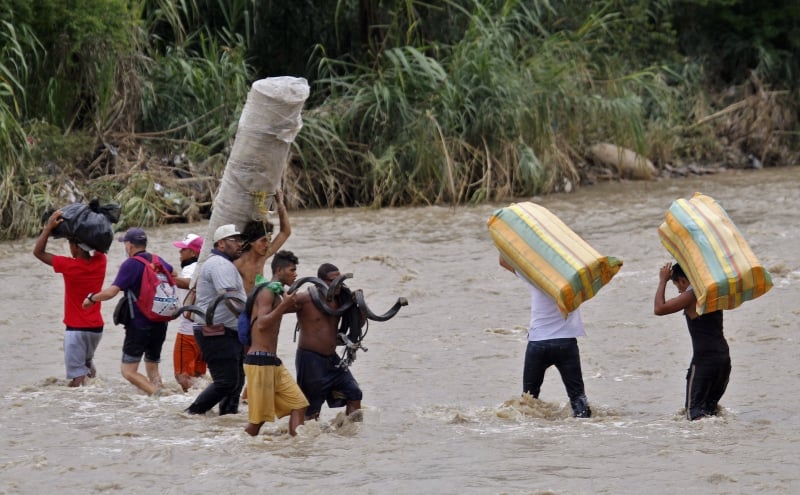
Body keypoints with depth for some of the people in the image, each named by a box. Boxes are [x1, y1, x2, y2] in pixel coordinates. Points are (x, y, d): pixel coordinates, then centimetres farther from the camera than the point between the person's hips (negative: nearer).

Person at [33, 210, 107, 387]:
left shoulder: (70, 266, -18)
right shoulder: (100, 262, -4)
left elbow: (38, 252, -10)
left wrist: (49, 227, -11)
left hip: (76, 328, -6)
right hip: (96, 326, 6)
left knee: (77, 374, -6)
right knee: (88, 362, 26)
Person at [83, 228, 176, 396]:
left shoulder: (130, 265, -14)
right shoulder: (157, 260, 9)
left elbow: (111, 292, -21)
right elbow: (173, 273, 33)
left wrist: (91, 298, -5)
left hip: (139, 325, -7)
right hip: (160, 325, 7)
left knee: (128, 370, -5)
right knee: (152, 367, 17)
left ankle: (156, 394, -26)